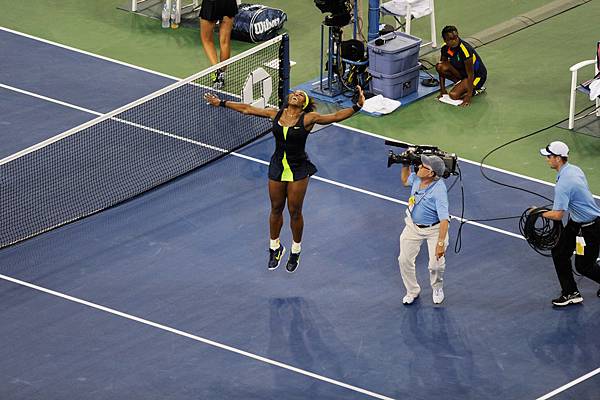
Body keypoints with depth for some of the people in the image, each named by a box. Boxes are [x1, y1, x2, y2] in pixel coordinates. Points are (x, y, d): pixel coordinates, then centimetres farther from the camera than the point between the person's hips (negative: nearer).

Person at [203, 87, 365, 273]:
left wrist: (357, 106, -36)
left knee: (295, 212, 8)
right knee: (276, 209, 16)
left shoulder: (308, 118, -14)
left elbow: (336, 117, -21)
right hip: (277, 167, 3)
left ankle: (295, 251, 29)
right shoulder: (276, 114, -3)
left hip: (298, 170, -3)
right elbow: (247, 109, 6)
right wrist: (221, 103, 10)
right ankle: (275, 248, 37)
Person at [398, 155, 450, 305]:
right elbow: (405, 180, 14)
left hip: (434, 229, -6)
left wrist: (441, 243, -39)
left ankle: (437, 289, 22)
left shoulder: (439, 190, -34)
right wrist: (405, 164, -4)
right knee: (404, 260, 3)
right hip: (413, 225, 6)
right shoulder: (416, 178, -14)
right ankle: (412, 291, 27)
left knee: (436, 264, -12)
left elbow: (444, 219, -36)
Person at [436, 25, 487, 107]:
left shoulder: (465, 50, -33)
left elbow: (470, 75, -29)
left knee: (454, 95, -25)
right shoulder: (445, 48, -12)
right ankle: (459, 82, 3)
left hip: (477, 75, -7)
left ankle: (477, 89, 0)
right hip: (462, 71, 7)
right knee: (439, 66, -17)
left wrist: (468, 96, -29)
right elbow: (442, 70, -1)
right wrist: (442, 91, -4)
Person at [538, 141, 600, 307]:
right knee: (559, 253, 9)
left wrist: (540, 213, -11)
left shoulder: (563, 184, -31)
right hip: (576, 222, 10)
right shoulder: (574, 169, -1)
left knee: (583, 266, 5)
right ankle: (571, 293, 17)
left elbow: (558, 215, -30)